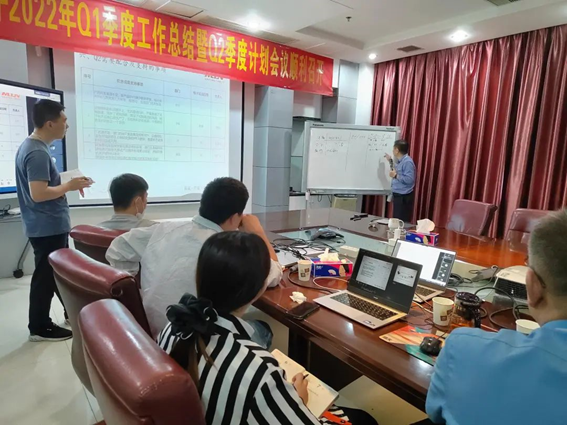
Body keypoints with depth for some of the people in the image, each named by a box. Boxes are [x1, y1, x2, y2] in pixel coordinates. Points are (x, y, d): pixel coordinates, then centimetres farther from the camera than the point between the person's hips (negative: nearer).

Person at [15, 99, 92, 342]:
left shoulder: (29, 146, 11)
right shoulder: (38, 153, -22)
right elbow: (38, 194, -28)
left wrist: (67, 184, 9)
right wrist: (69, 186, -16)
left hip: (48, 225, 10)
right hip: (47, 227, -10)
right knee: (46, 276, 2)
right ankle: (39, 327, 17)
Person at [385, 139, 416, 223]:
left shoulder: (408, 162, -19)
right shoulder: (400, 161, 11)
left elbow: (409, 179, -27)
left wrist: (396, 175, -20)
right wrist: (390, 162, 23)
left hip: (404, 197, -10)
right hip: (398, 195, 10)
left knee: (402, 222, -7)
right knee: (396, 220, 16)